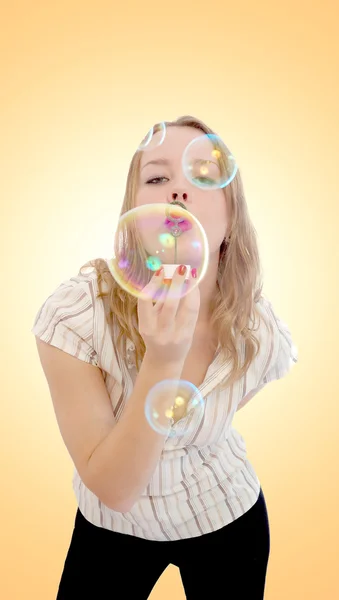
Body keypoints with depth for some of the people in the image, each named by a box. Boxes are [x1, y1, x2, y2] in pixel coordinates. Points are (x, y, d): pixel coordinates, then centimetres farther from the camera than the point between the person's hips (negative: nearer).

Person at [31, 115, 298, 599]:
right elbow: (113, 487, -27)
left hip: (227, 516, 2)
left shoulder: (263, 335, -23)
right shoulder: (73, 311, -29)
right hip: (112, 525, -1)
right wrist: (162, 361, -39)